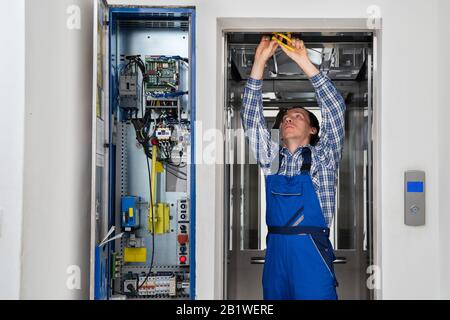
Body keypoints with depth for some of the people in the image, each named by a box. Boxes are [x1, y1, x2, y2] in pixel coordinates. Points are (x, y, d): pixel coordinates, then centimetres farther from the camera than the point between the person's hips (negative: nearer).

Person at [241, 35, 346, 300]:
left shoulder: (323, 157, 5)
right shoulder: (272, 158, 14)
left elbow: (335, 109, -6)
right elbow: (251, 116, 9)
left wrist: (304, 62, -11)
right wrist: (259, 62, 1)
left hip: (312, 250, -3)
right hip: (275, 250, 4)